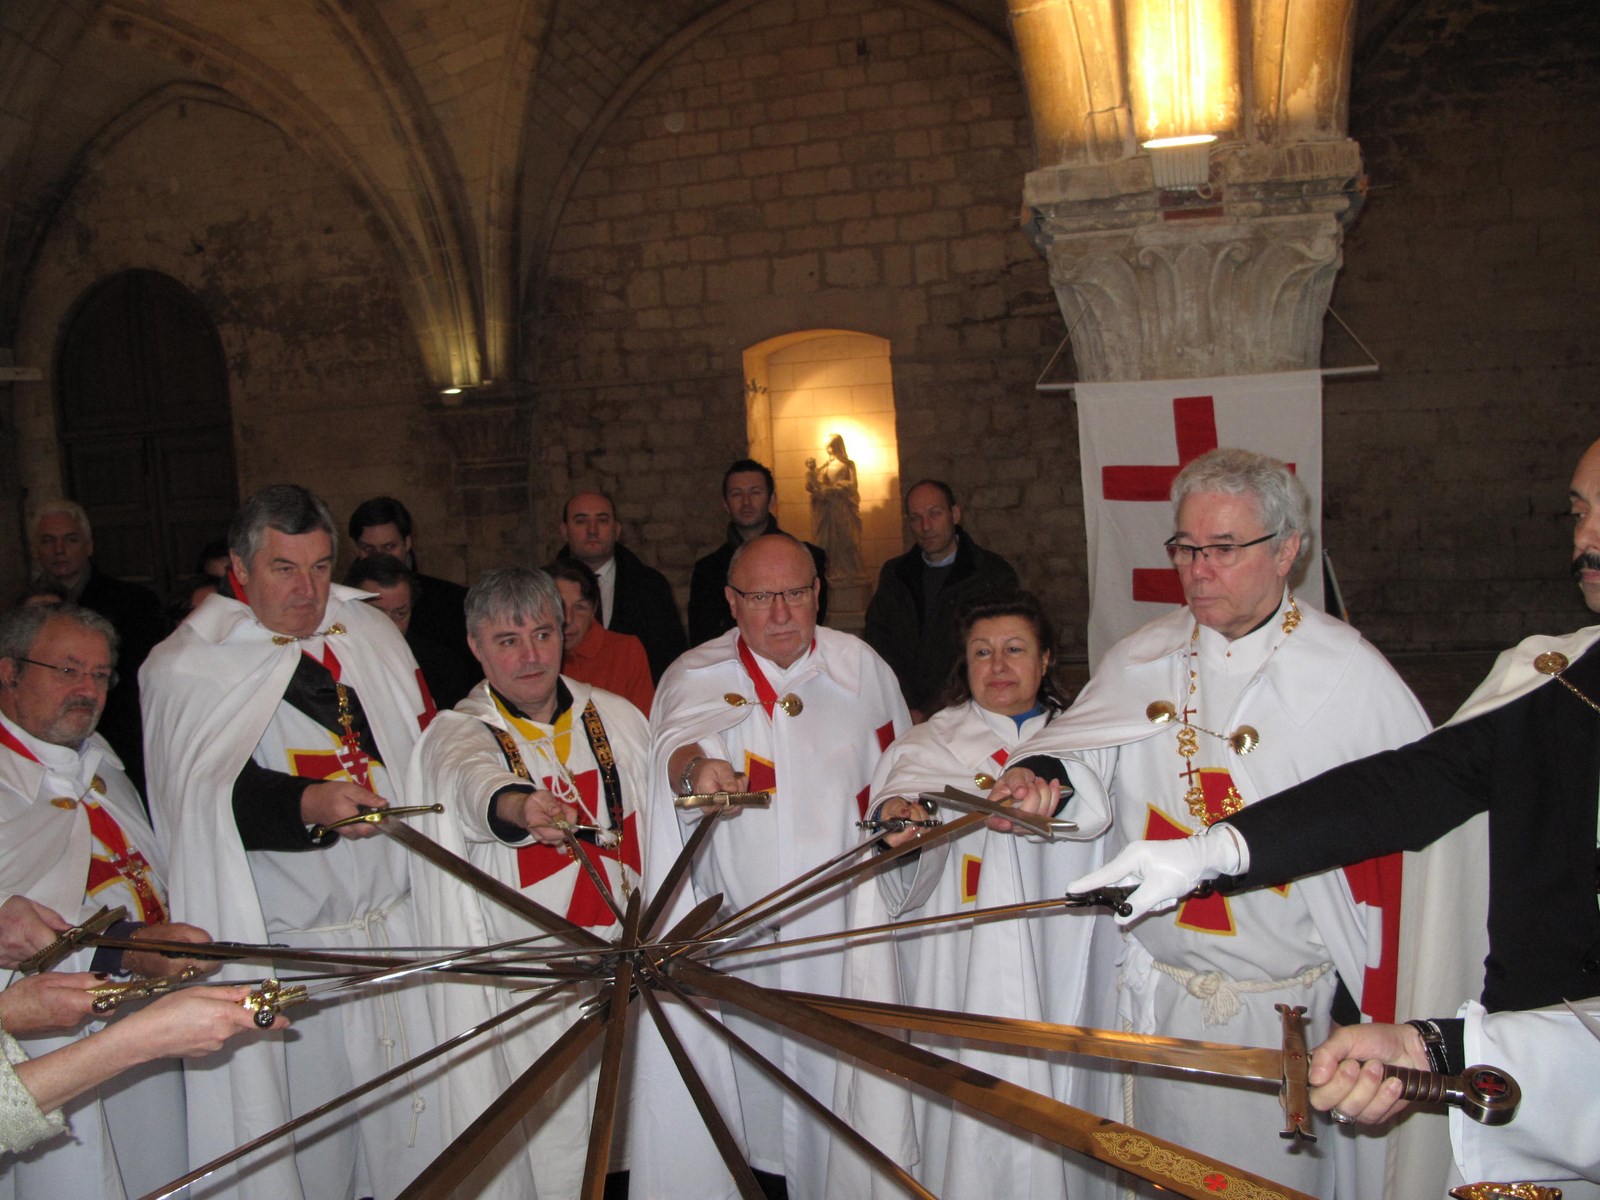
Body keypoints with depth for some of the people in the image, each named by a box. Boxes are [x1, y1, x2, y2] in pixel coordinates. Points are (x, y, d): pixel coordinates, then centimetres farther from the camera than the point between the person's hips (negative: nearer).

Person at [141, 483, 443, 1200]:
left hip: (398, 923, 4)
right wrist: (308, 804, -31)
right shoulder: (188, 668, -5)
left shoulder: (374, 635, 9)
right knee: (310, 1107, 3)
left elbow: (429, 751, 17)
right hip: (289, 942, -4)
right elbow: (210, 796, -17)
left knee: (405, 1103, 11)